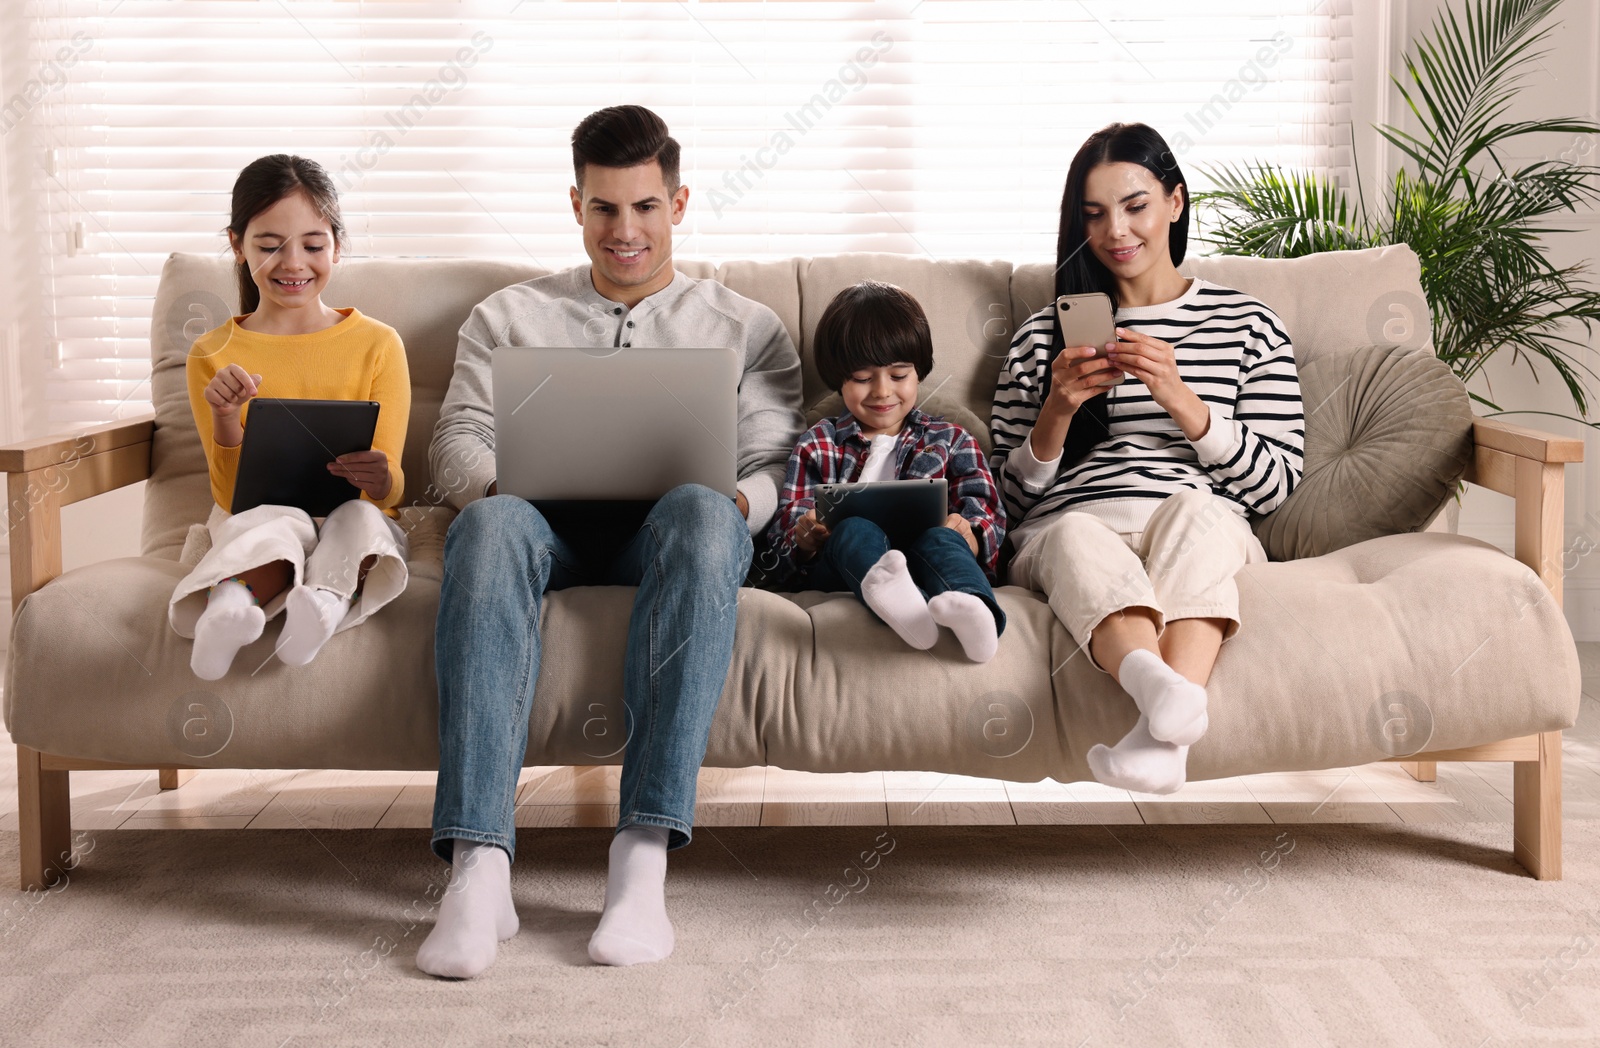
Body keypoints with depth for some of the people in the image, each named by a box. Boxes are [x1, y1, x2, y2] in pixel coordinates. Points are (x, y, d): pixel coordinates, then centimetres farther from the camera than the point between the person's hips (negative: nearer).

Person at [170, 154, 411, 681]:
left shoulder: (378, 345, 3)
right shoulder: (213, 356, 4)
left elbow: (389, 488, -2)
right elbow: (232, 494, 1)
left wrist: (379, 480, -28)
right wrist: (225, 419, -18)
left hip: (356, 523, 0)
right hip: (255, 521, 0)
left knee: (359, 516, -34)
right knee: (278, 520, -35)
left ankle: (326, 598, -64)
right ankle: (232, 605, -64)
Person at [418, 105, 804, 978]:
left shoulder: (745, 328, 23)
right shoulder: (508, 316, 26)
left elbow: (776, 466, 11)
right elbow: (457, 439, 14)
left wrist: (736, 499, -13)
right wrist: (498, 482, -11)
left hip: (665, 530, 0)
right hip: (550, 527, 1)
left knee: (703, 513, -39)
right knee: (491, 524, -38)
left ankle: (643, 857, -45)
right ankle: (478, 867, -48)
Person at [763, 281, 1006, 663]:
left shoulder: (951, 441, 25)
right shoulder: (816, 447, 25)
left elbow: (988, 515, 13)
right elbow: (782, 539, 16)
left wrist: (971, 537, -14)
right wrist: (804, 540, -10)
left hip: (922, 561, 0)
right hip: (842, 564, 0)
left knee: (939, 538, -34)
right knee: (855, 530, -34)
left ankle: (969, 608, -69)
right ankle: (889, 593, -69)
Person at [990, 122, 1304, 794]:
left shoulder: (1247, 325, 19)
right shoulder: (1044, 335, 22)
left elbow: (1274, 485, 9)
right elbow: (1011, 499, 17)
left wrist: (1180, 399, -5)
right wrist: (1057, 412, -3)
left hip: (1201, 532, 0)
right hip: (1066, 531, 0)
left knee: (1193, 507, -37)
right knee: (1076, 536, -37)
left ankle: (1161, 730, -57)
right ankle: (1168, 694, -66)